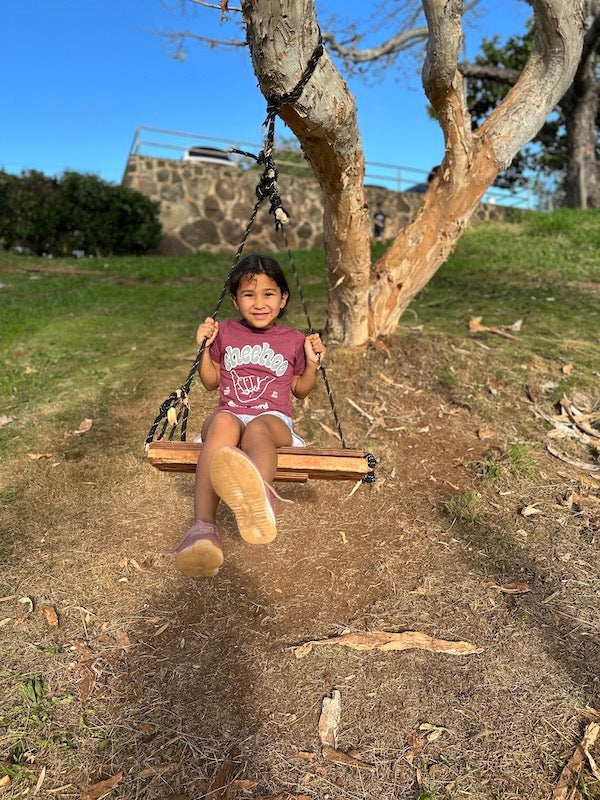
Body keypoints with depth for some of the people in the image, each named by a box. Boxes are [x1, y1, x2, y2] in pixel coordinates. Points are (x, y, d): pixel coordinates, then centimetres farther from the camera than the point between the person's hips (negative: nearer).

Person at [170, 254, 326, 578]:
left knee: (257, 427, -40)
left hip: (274, 421, -1)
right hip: (231, 416, 1)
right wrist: (204, 348, 9)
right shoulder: (225, 332, 18)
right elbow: (211, 382, 25)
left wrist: (312, 363, 5)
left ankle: (259, 493, -77)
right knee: (223, 420, -39)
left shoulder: (293, 340, 16)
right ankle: (203, 528, -55)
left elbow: (300, 390, 24)